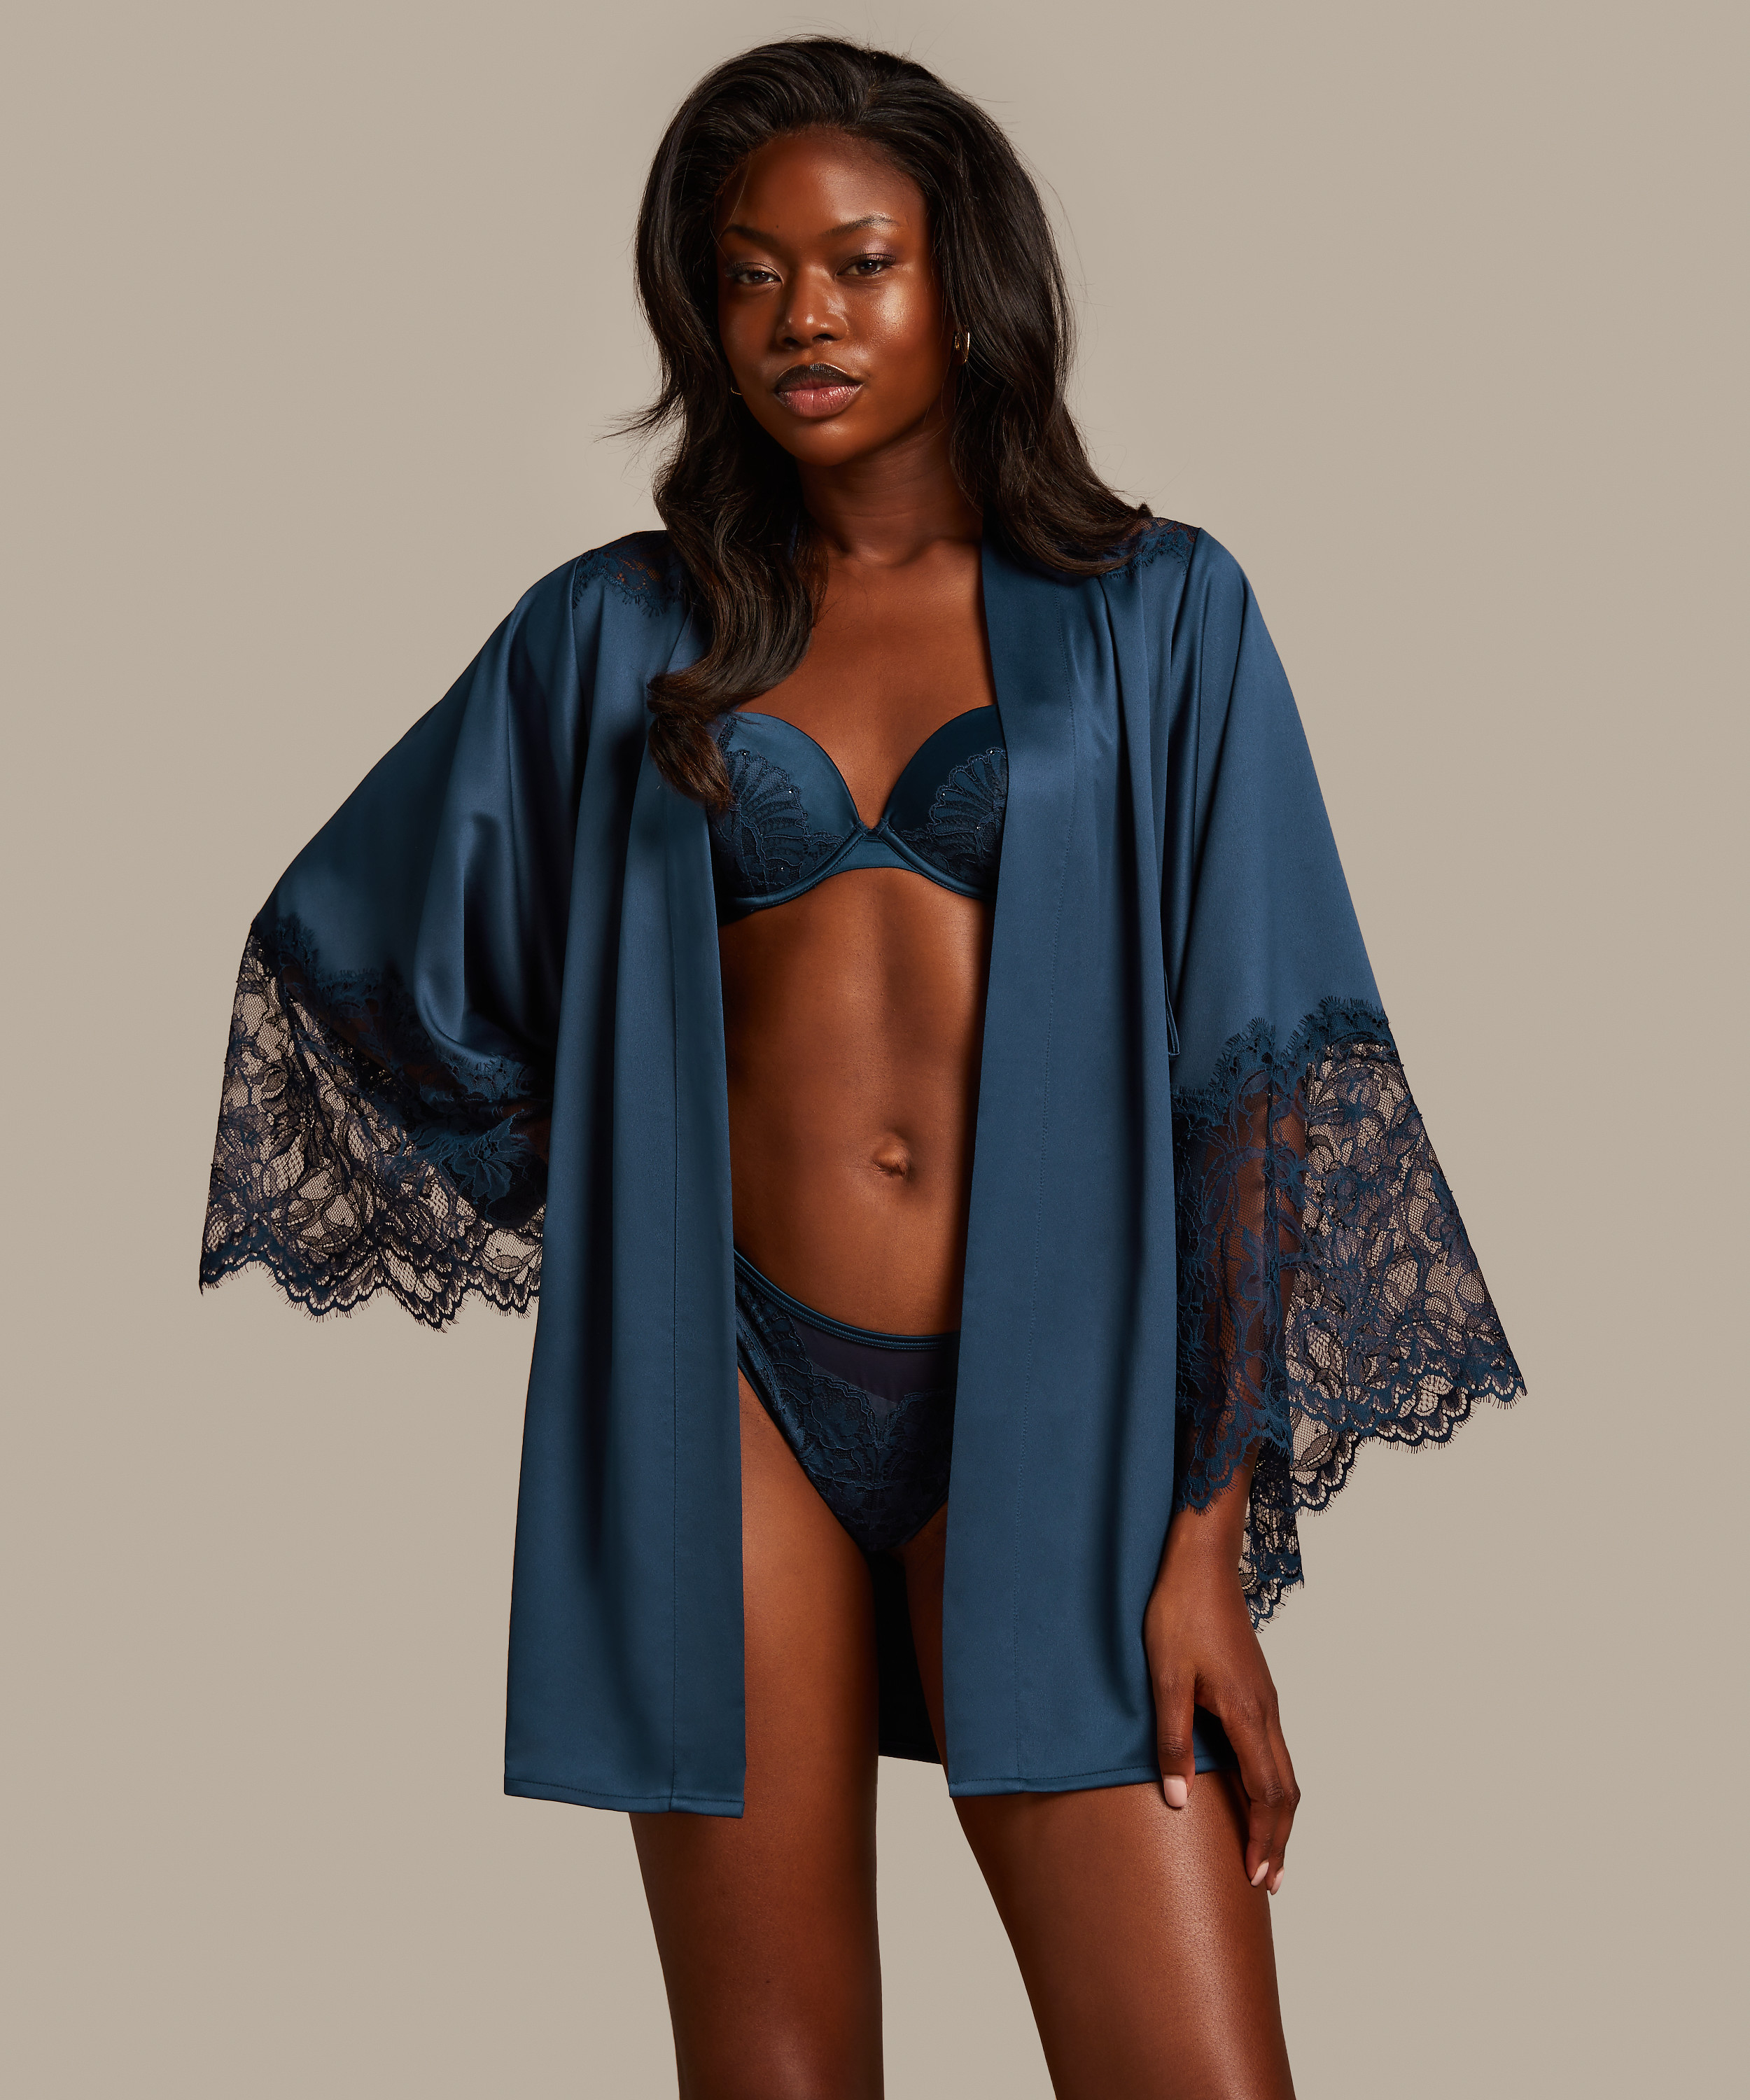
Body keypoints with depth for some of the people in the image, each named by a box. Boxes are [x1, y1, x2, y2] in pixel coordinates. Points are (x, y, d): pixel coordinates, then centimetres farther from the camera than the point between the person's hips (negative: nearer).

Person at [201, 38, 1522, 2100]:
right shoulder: (616, 634, 10)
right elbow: (361, 962, 21)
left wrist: (1210, 1532, -7)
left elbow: (1243, 1080, -1)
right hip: (732, 1391, 2)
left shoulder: (1156, 616, 5)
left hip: (1049, 1407, -1)